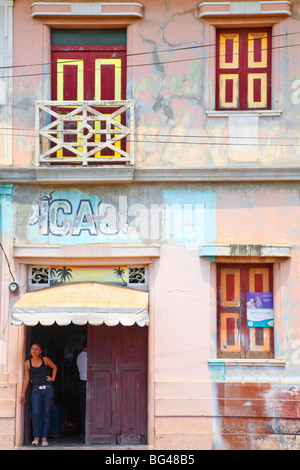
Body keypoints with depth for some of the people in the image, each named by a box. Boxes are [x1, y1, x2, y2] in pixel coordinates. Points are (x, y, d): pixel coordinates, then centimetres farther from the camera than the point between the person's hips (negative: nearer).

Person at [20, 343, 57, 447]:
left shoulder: (45, 359, 3)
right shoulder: (28, 363, 4)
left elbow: (54, 367, 21)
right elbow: (26, 378, 6)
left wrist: (53, 378, 8)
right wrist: (23, 393, 3)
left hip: (48, 389, 0)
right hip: (36, 390, 0)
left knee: (46, 413, -1)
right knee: (36, 413, -16)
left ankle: (44, 438, 3)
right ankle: (36, 437, -6)